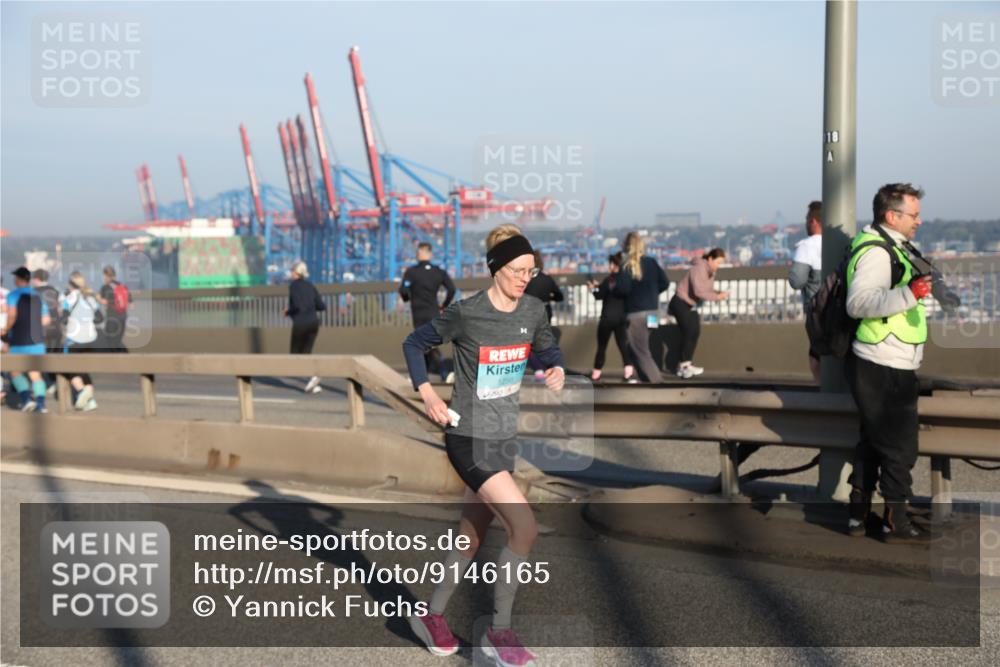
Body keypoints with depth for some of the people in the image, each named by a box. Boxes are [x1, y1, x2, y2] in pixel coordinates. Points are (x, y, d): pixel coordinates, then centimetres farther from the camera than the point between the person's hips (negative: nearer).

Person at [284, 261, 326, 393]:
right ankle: (314, 385, -2)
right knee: (306, 353, 14)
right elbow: (322, 306, 9)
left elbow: (297, 306, -16)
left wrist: (288, 312, 3)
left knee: (295, 353, 8)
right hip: (313, 321, 6)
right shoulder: (310, 286, 14)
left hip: (300, 322, -6)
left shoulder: (293, 285, -4)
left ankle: (312, 377, -16)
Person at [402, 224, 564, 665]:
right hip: (469, 439, -7)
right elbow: (414, 344, -1)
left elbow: (547, 348, 19)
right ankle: (499, 631, -1)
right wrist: (426, 393, -13)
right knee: (525, 529, -16)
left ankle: (432, 617, 35)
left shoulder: (533, 310, 0)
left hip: (505, 439, 7)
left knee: (470, 540, 16)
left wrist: (557, 370, -3)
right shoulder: (465, 313, -15)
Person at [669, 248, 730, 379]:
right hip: (681, 303, -9)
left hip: (691, 305, 9)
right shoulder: (699, 269, -24)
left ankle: (684, 365, 14)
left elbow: (708, 289, 4)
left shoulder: (711, 271, 4)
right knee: (689, 333, -14)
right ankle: (685, 366, -12)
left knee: (695, 333, 7)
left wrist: (719, 294, -14)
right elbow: (698, 291, -32)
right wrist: (716, 297, -31)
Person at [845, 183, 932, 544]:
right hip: (883, 369, -11)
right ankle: (896, 521, 5)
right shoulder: (876, 252, -18)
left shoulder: (890, 247, 17)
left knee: (873, 440, 16)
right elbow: (859, 303, -31)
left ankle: (859, 512, 23)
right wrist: (909, 294, -38)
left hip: (889, 368, 11)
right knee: (899, 445, -3)